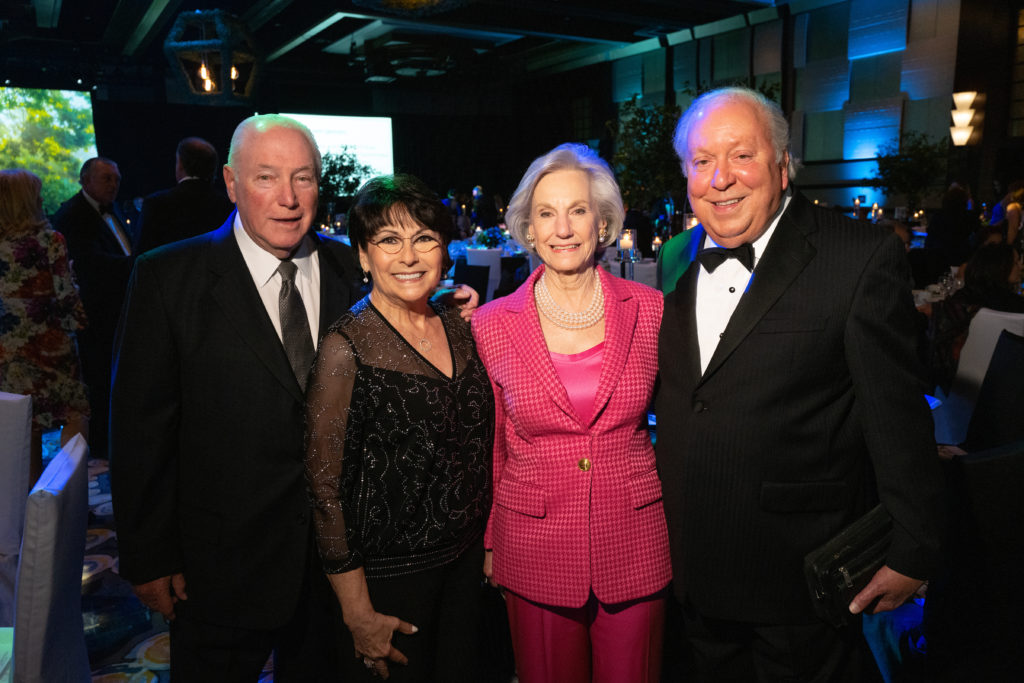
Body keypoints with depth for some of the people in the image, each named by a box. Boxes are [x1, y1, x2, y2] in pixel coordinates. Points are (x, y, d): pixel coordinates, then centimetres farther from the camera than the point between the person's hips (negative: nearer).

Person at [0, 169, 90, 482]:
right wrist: (75, 326, 6)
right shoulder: (48, 240, -11)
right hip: (50, 345, -5)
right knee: (75, 414, 6)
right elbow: (66, 295, -10)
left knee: (26, 426, 13)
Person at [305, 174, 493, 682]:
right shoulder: (346, 348, -19)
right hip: (389, 571, -5)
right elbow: (324, 488, -16)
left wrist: (486, 540, 10)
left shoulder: (458, 327, 0)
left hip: (466, 553, 6)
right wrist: (359, 613, -13)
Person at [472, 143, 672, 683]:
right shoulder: (492, 325, -5)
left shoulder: (649, 309, -4)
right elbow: (492, 446, 3)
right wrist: (489, 544, 8)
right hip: (535, 551, 0)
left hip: (635, 546, 1)